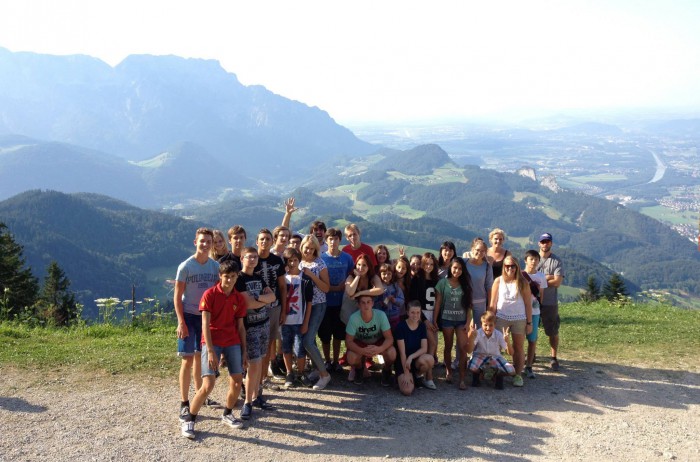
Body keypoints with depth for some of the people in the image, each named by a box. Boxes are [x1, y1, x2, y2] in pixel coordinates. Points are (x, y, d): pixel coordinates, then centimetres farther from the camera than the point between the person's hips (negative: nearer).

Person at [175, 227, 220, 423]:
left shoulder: (215, 266, 1)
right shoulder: (185, 266, -10)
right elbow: (177, 296, -8)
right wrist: (181, 322, -14)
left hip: (208, 316, 4)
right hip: (190, 316, -4)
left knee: (200, 357, 15)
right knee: (188, 359, -3)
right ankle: (184, 403, 4)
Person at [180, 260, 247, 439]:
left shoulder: (239, 298, 5)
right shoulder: (210, 294, -9)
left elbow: (240, 326, 10)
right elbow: (205, 324, -13)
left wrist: (244, 350, 7)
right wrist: (211, 351, -18)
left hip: (232, 342, 5)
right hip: (212, 341, -5)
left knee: (237, 381, 2)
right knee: (208, 384, -14)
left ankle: (227, 414, 27)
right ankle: (189, 420, 4)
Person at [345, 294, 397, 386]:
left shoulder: (381, 315, -28)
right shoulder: (353, 318, -28)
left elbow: (389, 338, -24)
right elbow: (348, 341, -23)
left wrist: (380, 349, -45)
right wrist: (361, 351, -43)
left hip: (378, 342, 0)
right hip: (360, 343, 0)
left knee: (392, 353, -30)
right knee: (351, 358, -30)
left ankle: (386, 371, 6)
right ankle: (358, 370, 9)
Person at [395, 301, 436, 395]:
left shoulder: (422, 326, -1)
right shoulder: (401, 326, -14)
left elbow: (424, 349, -9)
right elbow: (402, 352, -17)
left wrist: (411, 357, -27)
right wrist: (406, 373, -20)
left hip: (417, 360, 3)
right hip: (403, 363, -3)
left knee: (429, 359, -35)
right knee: (407, 390, -28)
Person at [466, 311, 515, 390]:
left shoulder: (498, 335, -16)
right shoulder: (478, 333, -20)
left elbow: (510, 353, -18)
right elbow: (469, 351, -28)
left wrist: (507, 341, -38)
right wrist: (472, 337, -42)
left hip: (495, 357, 1)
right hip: (480, 356, -1)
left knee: (511, 371, -24)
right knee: (472, 367, -36)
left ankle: (498, 375, 13)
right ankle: (477, 374, 5)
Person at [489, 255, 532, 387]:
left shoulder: (523, 282, -2)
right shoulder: (499, 281, -1)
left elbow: (528, 304, 0)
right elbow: (493, 303, 2)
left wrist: (529, 323, -2)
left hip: (519, 319, 0)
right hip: (501, 318, 0)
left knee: (518, 348, 7)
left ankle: (518, 375, 16)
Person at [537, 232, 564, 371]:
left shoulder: (557, 261, -4)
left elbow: (557, 282, -14)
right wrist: (548, 277, -15)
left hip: (550, 303, -2)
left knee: (553, 332, 7)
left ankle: (554, 358, 20)